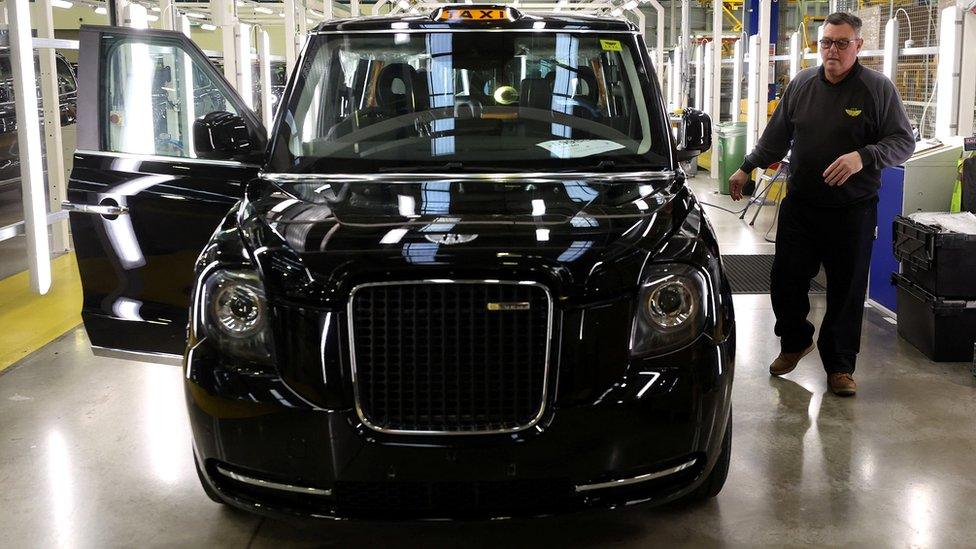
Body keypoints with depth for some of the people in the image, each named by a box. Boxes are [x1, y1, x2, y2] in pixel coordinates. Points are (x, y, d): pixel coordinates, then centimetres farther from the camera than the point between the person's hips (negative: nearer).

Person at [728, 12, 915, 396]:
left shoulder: (878, 88, -5)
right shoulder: (801, 85, 6)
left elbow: (903, 142, -7)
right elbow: (776, 136, 17)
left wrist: (864, 157, -24)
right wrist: (747, 168, 14)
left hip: (852, 210, -3)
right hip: (799, 206, 3)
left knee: (847, 291, 4)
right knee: (786, 279, 8)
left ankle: (840, 366, 19)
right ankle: (795, 342, 34)